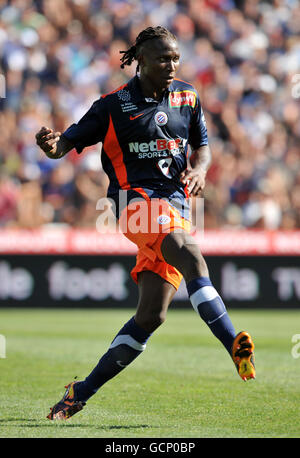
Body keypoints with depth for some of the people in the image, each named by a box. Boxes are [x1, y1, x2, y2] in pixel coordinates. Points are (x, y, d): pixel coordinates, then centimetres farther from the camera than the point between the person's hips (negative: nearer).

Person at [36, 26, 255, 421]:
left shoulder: (188, 97, 14)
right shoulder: (114, 105, 3)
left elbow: (202, 147, 25)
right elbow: (68, 144, 4)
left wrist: (199, 168, 1)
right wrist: (52, 145, -21)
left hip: (175, 205, 5)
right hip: (137, 197, -5)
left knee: (151, 315, -3)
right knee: (190, 254, -35)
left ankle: (82, 392, 8)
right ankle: (235, 345, -45)